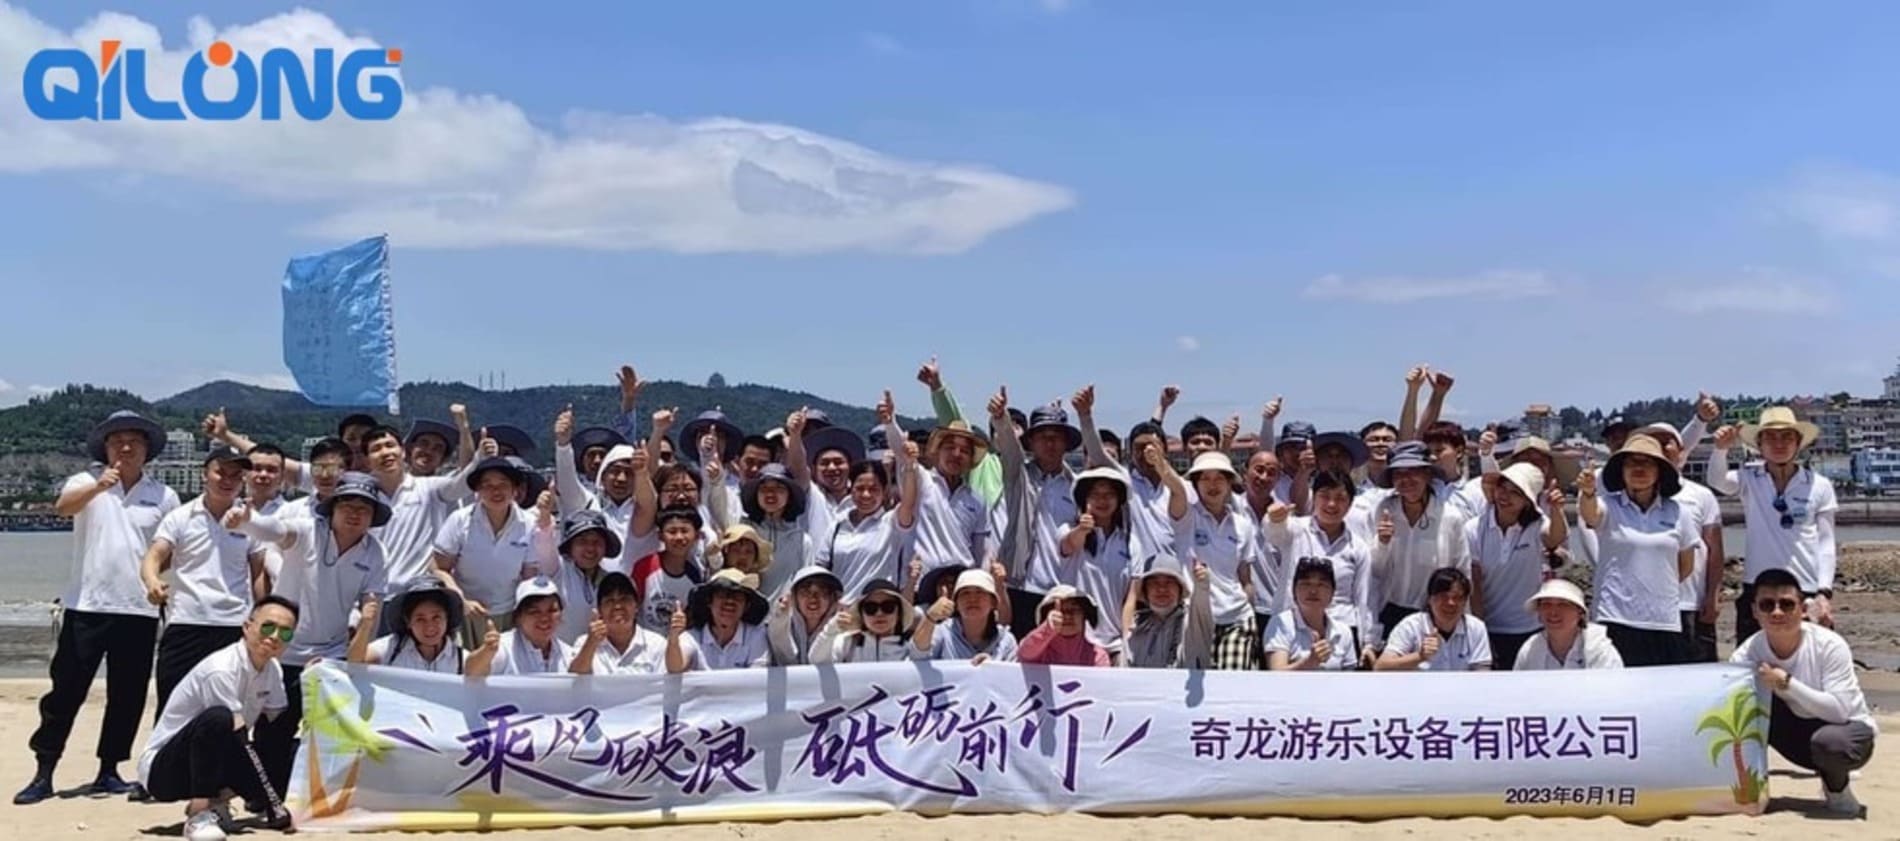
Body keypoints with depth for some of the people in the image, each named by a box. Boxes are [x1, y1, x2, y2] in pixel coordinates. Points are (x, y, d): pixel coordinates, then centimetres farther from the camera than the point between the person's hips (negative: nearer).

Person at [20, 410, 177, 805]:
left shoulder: (163, 496, 8)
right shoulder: (87, 482, 1)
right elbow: (63, 506, -21)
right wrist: (98, 487, -40)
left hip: (139, 610, 2)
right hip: (86, 606, -2)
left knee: (127, 697, 7)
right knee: (66, 690, 0)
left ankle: (108, 772, 19)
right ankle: (43, 773, 7)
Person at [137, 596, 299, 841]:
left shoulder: (273, 669, 2)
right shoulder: (222, 670, -25)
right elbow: (239, 742, -30)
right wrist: (275, 804, -31)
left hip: (214, 762, 9)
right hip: (162, 769, -8)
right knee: (217, 719, -37)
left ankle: (214, 803, 6)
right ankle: (200, 814, -26)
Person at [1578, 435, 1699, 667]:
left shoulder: (1676, 513, 8)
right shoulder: (1609, 507, 0)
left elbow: (1686, 565, 18)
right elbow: (1590, 514, -24)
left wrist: (1658, 588, 11)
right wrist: (1588, 493, -44)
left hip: (1665, 623, 3)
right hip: (1616, 621, -3)